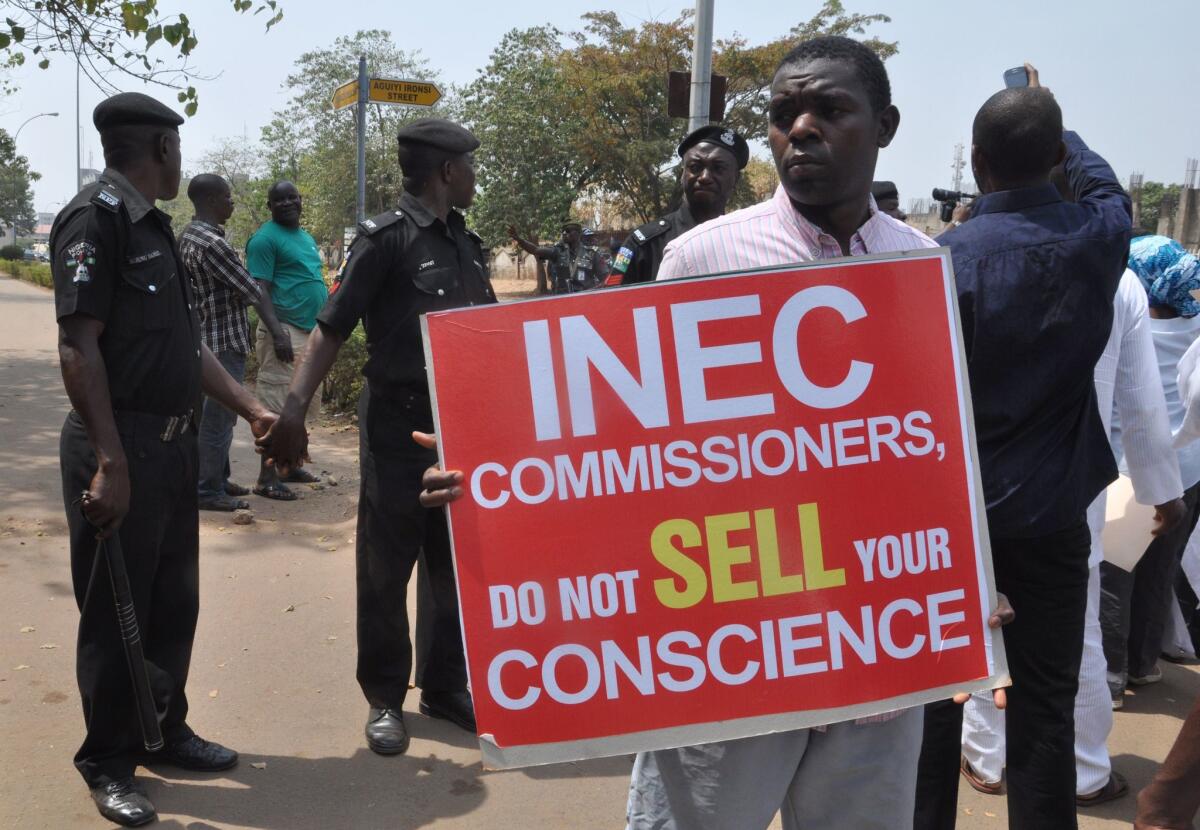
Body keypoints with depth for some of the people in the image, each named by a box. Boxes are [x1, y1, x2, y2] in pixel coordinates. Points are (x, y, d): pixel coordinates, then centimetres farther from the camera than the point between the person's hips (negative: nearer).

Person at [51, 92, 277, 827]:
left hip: (173, 444, 9)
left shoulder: (155, 226, 14)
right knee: (116, 613, 3)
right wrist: (110, 462, -26)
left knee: (174, 602, 17)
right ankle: (108, 763, 18)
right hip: (122, 449, -9)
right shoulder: (96, 218, -14)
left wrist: (252, 409, 15)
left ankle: (166, 731, 32)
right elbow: (78, 346, -21)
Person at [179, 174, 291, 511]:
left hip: (209, 337, 10)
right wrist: (277, 331, -20)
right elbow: (251, 290, -21)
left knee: (217, 413, 18)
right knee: (219, 416, -3)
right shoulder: (212, 243, -21)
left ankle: (217, 478, 28)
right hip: (225, 341, -10)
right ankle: (209, 492, 4)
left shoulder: (188, 235, 10)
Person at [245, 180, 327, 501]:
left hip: (312, 331, 9)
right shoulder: (266, 238, -8)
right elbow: (261, 290, -15)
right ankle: (266, 477, -4)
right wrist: (277, 332, -23)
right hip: (286, 330, -9)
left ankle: (288, 464, 26)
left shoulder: (307, 237, 19)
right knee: (276, 405, -8)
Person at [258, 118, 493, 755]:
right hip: (398, 426, -6)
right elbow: (332, 326, -14)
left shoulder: (466, 244, 11)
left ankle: (445, 686, 28)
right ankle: (385, 698, 19)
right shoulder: (386, 237, -10)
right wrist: (294, 405, -24)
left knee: (454, 561, 13)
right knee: (386, 566, 5)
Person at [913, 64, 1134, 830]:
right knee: (1046, 703, 9)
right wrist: (1052, 123, 36)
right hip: (1054, 510, 2)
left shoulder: (949, 257, -13)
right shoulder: (1099, 239, -3)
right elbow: (1106, 184, 22)